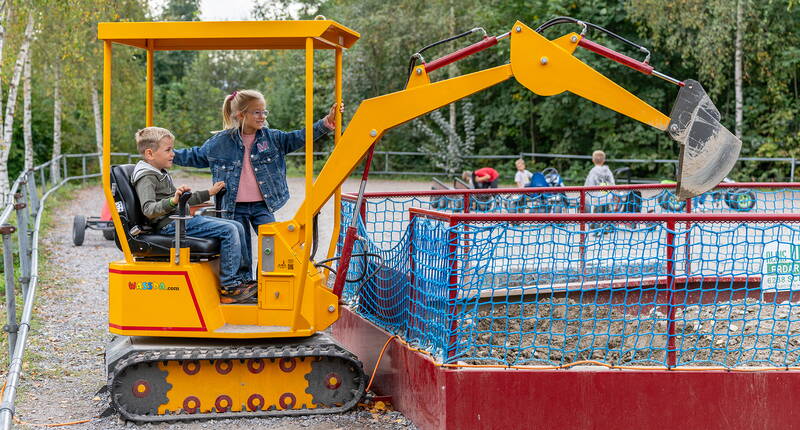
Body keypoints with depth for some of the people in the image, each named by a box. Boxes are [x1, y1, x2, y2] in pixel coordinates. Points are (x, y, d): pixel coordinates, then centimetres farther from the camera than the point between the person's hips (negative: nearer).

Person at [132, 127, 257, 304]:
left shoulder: (161, 173, 22)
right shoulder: (146, 178, -11)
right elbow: (149, 210, -27)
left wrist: (209, 193, 35)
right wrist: (173, 201, -41)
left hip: (182, 219, 11)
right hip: (171, 225, -11)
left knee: (238, 227, 6)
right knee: (228, 231, -20)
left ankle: (245, 280, 9)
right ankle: (229, 288, -19)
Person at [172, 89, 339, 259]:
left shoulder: (271, 137, 1)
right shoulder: (221, 141, 0)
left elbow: (299, 137, -6)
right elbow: (196, 156, 12)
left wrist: (325, 124, -19)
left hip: (262, 206, 1)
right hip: (235, 208, -1)